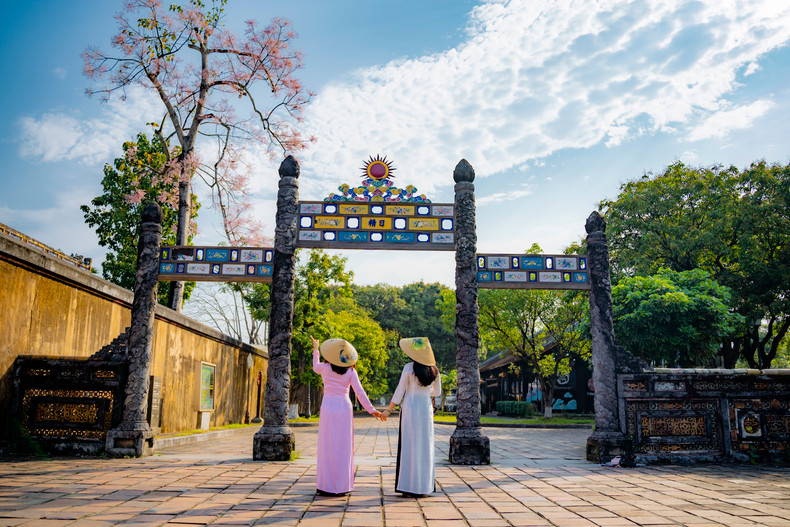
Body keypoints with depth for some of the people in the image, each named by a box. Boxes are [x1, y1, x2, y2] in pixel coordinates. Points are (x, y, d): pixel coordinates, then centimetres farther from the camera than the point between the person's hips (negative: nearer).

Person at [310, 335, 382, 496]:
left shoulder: (325, 368, -3)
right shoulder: (351, 372, -3)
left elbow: (315, 368, 21)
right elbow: (360, 392, -6)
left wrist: (315, 349, 34)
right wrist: (371, 410, -3)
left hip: (328, 407, -1)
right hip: (344, 407, 1)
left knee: (328, 447, 4)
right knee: (343, 447, 8)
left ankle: (327, 486, 6)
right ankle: (343, 485, 11)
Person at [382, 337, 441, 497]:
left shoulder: (409, 368, -11)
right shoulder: (434, 369, 4)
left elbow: (399, 392, -9)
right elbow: (437, 392, 13)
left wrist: (388, 410, 1)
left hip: (410, 408, -4)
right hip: (426, 408, 5)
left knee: (409, 447, 1)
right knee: (425, 447, 11)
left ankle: (411, 487, 2)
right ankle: (426, 486, 14)